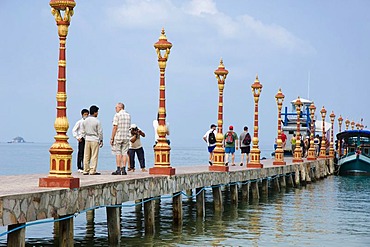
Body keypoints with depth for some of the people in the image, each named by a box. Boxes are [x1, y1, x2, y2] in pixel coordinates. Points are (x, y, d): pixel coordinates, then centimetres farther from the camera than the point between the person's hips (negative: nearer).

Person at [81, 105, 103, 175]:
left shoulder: (85, 121, 5)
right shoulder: (97, 121, -10)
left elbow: (83, 131, 10)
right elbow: (100, 132, -6)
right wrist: (101, 140, 4)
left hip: (87, 140, 5)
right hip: (95, 140, -5)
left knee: (86, 156, 7)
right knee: (94, 156, -1)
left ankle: (86, 171, 8)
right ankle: (92, 171, -3)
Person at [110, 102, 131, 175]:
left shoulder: (117, 115, -8)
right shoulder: (128, 115, 11)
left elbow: (115, 127, -12)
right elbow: (128, 127, 13)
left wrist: (112, 138, -9)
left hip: (118, 137, -5)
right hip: (126, 137, 5)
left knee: (118, 153, -1)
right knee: (124, 153, 5)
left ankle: (118, 170, -3)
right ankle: (123, 169, 1)